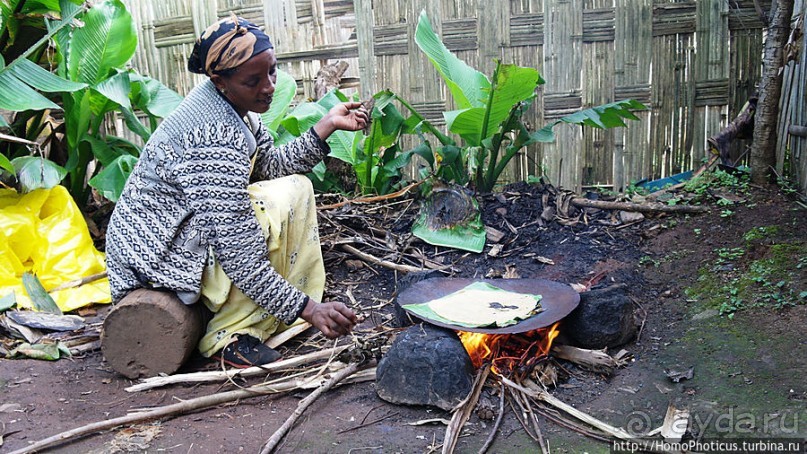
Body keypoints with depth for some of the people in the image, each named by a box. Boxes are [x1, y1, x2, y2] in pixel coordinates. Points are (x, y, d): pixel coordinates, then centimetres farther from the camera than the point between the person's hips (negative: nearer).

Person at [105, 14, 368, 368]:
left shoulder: (233, 107, 1)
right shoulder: (215, 139, -29)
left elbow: (275, 166, 9)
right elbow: (239, 257, -31)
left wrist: (327, 124, 0)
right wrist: (306, 307, -28)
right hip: (159, 254, -10)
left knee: (297, 186, 6)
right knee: (283, 201, -24)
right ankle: (229, 336, -14)